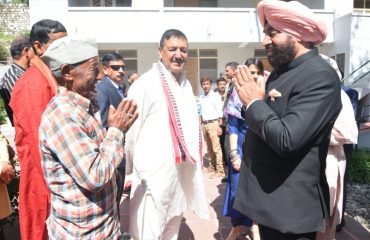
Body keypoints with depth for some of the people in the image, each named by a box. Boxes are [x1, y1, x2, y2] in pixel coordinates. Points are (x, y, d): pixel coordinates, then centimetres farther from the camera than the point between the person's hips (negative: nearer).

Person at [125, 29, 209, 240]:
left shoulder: (186, 84, 9)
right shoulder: (146, 84, -15)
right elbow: (131, 131, -13)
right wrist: (128, 171, -8)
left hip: (182, 171, 7)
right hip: (155, 173, -7)